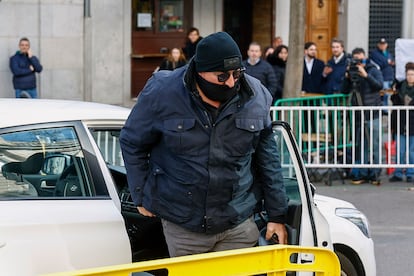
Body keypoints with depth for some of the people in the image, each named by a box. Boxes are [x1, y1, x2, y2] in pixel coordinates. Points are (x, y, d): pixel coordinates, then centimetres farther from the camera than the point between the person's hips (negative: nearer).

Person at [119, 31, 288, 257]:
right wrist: (141, 197, 5)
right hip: (181, 225, -1)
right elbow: (132, 143, 4)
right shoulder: (162, 94, -12)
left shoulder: (255, 97, -3)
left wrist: (277, 215, 9)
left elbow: (267, 158, 8)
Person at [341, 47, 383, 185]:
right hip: (358, 115, 3)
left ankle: (374, 175, 2)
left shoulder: (373, 70, 1)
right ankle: (362, 174, 9)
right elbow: (345, 91, 8)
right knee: (360, 146, 4)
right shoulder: (352, 72, 9)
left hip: (372, 115, -3)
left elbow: (379, 85, -13)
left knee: (374, 145, -3)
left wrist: (366, 75, -20)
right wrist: (347, 77, -7)